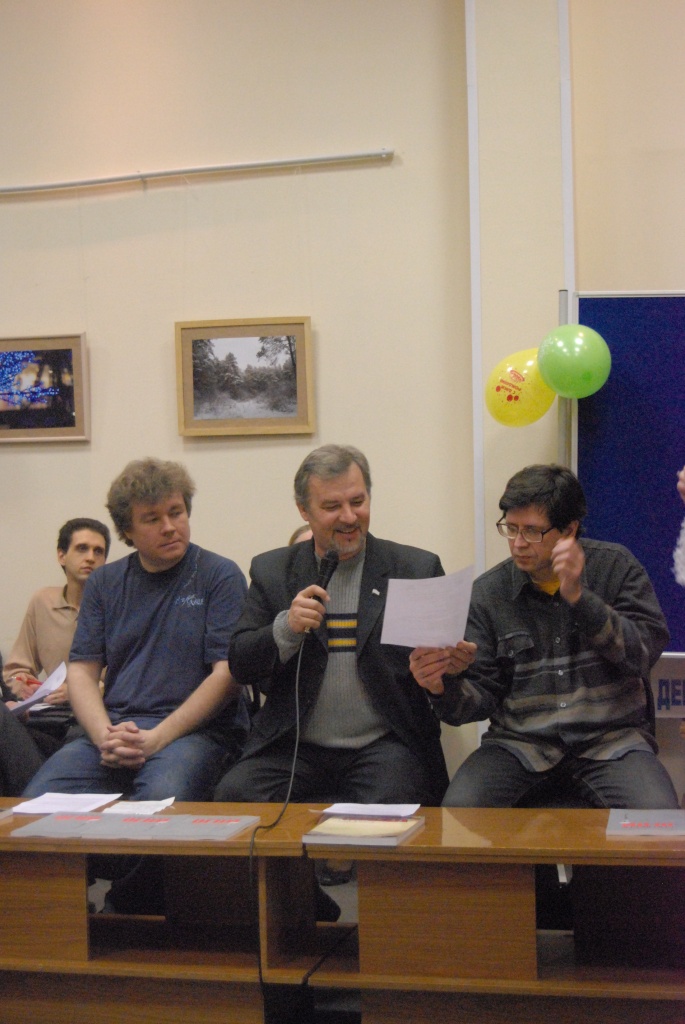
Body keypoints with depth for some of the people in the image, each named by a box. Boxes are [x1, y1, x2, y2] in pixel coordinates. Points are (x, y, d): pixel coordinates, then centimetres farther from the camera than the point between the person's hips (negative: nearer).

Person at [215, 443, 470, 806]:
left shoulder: (418, 568, 6)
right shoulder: (271, 570, 10)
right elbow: (240, 667, 7)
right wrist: (286, 629, -12)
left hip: (384, 745, -1)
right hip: (292, 746, 2)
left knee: (393, 805, -31)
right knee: (233, 797, -24)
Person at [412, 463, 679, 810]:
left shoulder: (615, 567, 4)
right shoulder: (488, 592, 5)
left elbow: (645, 654, -7)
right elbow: (483, 696, 5)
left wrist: (579, 596, -16)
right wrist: (445, 688, -18)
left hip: (609, 741, -1)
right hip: (521, 743, 1)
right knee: (459, 809, -27)